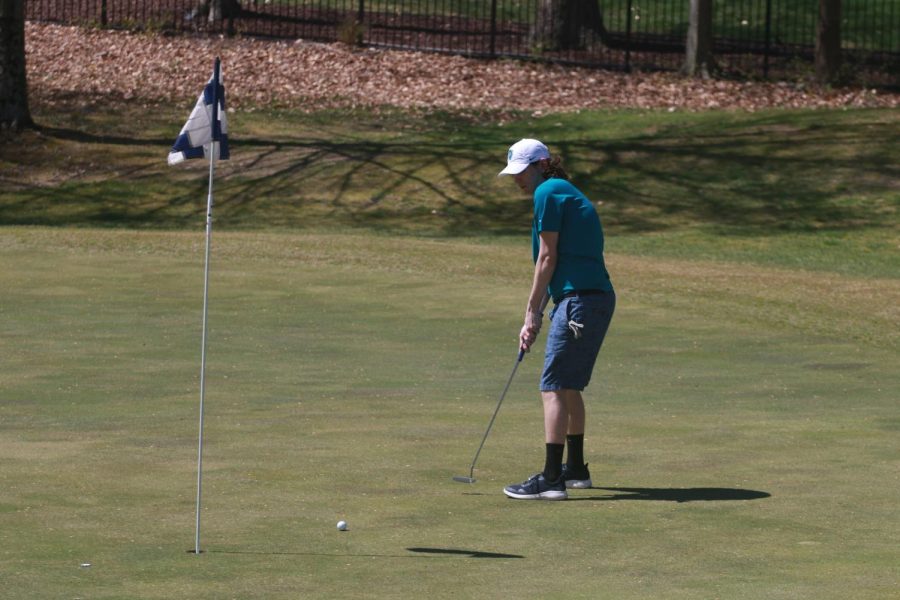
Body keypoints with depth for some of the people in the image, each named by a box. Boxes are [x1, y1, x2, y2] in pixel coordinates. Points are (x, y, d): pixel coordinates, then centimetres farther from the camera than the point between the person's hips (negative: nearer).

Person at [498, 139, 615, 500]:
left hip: (579, 300, -10)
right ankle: (575, 470, 31)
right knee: (569, 387, 21)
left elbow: (548, 259, -10)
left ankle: (551, 480, -16)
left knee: (554, 388, -11)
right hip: (598, 298, 10)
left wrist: (532, 314, -4)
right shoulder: (566, 194, 22)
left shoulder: (548, 193, -7)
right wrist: (536, 317, 17)